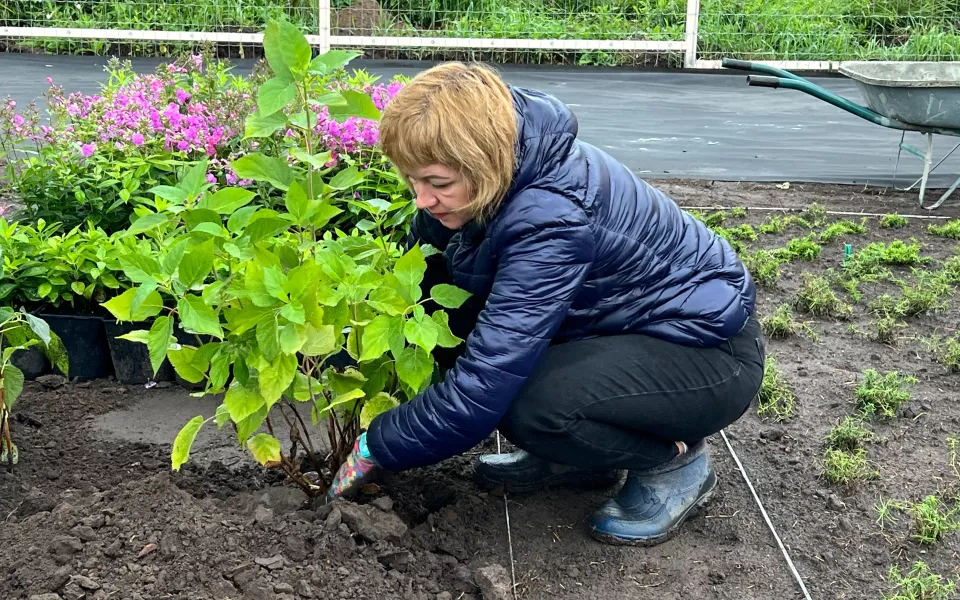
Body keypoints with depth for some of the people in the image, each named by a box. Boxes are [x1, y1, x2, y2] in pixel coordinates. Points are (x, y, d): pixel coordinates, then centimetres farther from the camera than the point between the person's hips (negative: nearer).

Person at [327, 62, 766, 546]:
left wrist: (375, 448, -23)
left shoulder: (554, 217, -35)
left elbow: (482, 387, -34)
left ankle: (675, 459, -3)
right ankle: (580, 456, 9)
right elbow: (421, 285, 0)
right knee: (450, 324, -7)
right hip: (625, 324, 8)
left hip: (709, 353, -8)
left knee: (529, 408, -32)